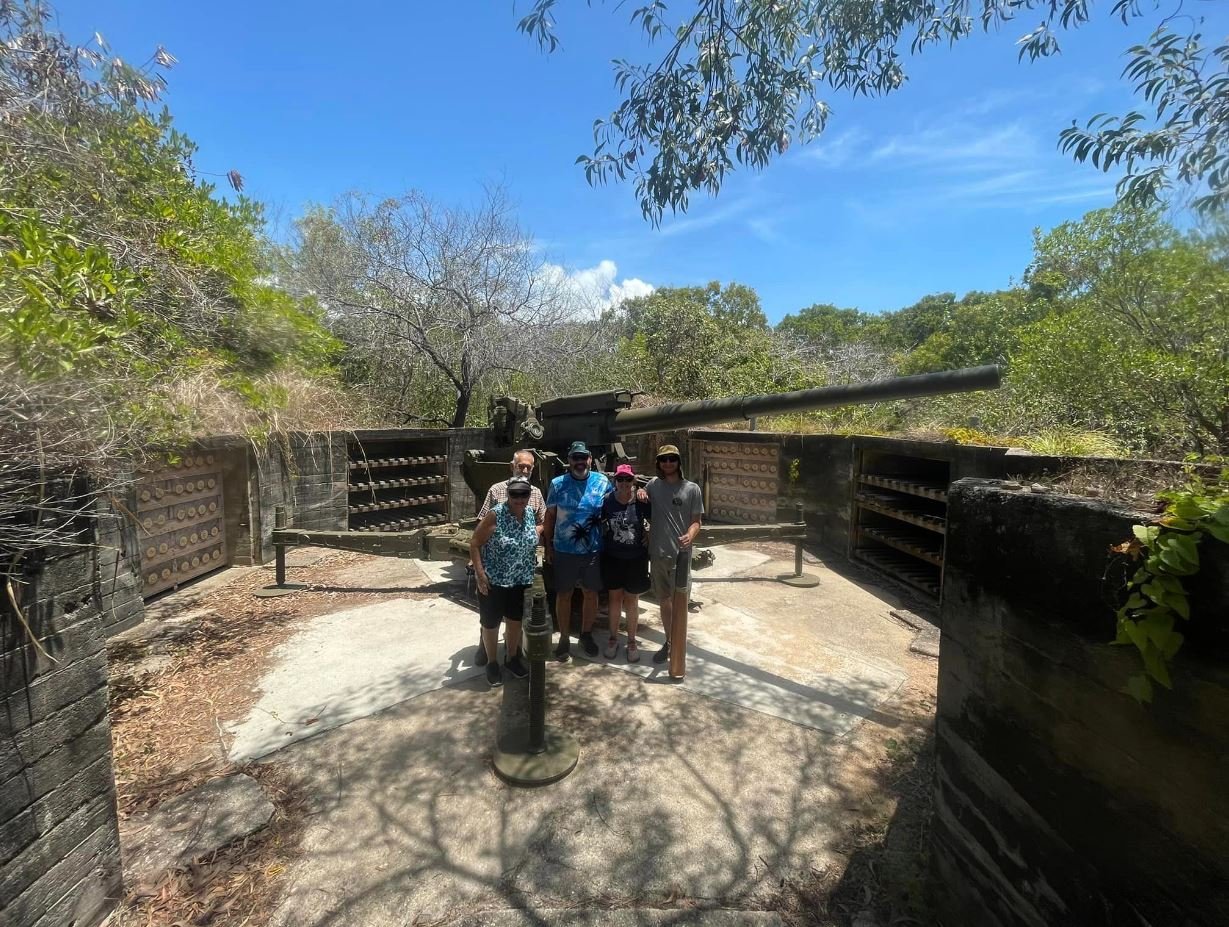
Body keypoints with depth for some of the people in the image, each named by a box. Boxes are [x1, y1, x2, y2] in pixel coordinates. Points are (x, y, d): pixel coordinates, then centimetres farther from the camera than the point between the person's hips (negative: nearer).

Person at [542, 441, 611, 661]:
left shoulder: (602, 481, -2)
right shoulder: (557, 484, -3)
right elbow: (550, 517, 1)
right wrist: (548, 546, 0)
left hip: (593, 550, 1)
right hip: (564, 551, -1)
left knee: (591, 594, 13)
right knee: (564, 595, 10)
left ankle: (587, 635, 32)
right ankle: (564, 638, 26)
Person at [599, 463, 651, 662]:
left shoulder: (641, 502, -11)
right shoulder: (607, 501, -8)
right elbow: (598, 524, 6)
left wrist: (650, 535, -9)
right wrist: (603, 544, -1)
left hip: (636, 558, -1)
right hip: (612, 558, 1)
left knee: (631, 600, 10)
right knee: (615, 597, 14)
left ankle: (632, 641, 26)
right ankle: (613, 638, 31)